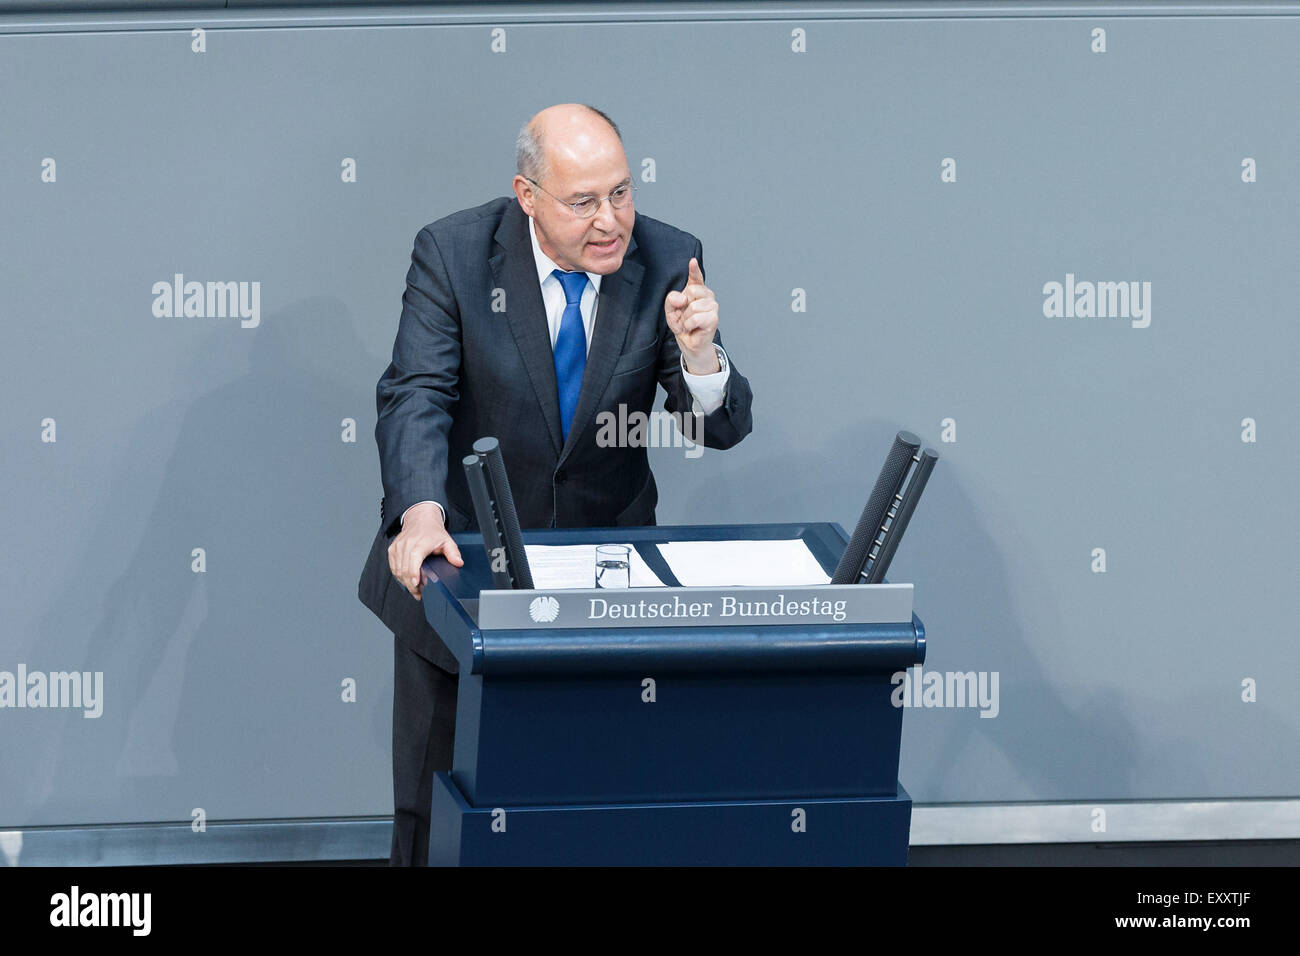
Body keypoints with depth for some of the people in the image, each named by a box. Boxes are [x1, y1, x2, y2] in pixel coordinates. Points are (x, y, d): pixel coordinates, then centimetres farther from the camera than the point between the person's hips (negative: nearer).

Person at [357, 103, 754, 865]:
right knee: (434, 809, 8)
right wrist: (421, 514, -38)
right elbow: (416, 397, -20)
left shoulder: (668, 262, -9)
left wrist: (699, 352, -31)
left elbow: (722, 428, -9)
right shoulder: (453, 253, -12)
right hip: (462, 559, -1)